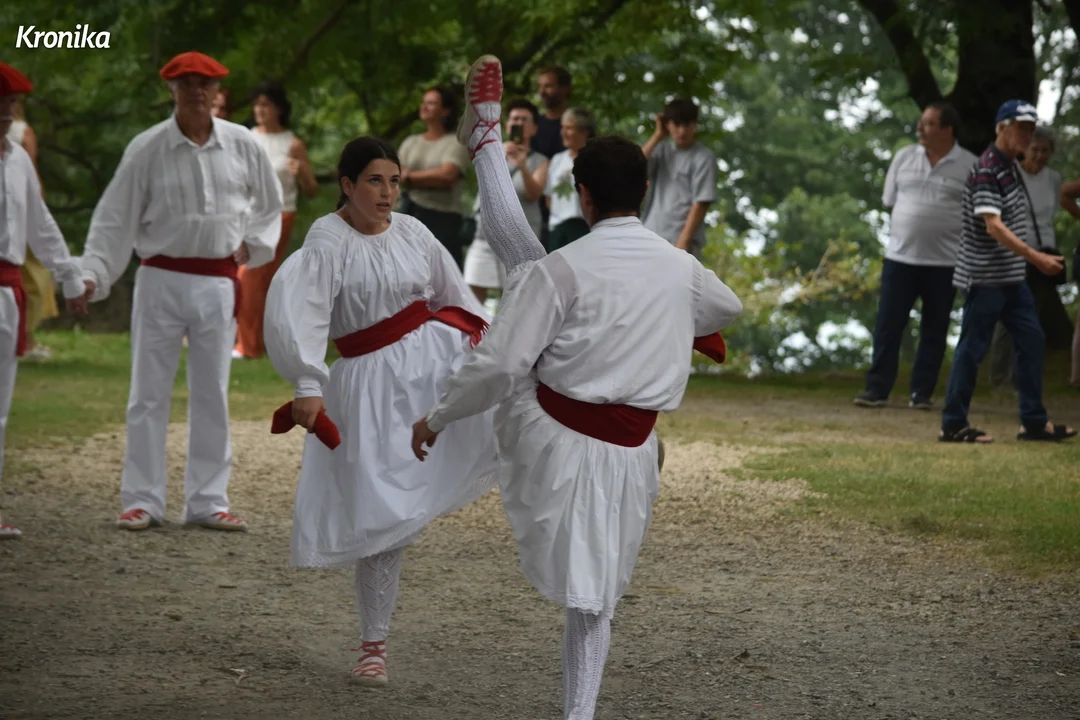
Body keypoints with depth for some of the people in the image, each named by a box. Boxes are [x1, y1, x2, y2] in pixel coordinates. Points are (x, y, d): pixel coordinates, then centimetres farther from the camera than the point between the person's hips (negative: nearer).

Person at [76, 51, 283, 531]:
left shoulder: (242, 145, 0)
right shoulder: (147, 149, -6)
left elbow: (269, 205, 16)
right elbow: (114, 218, -4)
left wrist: (251, 245, 4)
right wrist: (92, 275, -12)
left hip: (218, 282, 2)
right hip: (161, 279, -2)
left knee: (212, 395, 8)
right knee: (149, 393, 2)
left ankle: (208, 501, 15)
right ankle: (141, 500, 10)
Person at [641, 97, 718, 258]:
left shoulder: (703, 157, -4)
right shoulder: (662, 150, 12)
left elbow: (701, 203, -9)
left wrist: (683, 242, -16)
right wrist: (657, 136, 0)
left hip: (680, 241, -5)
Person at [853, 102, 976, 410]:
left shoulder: (969, 166, -3)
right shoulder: (904, 157, 6)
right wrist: (909, 225, 7)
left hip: (944, 261, -2)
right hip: (900, 256, 2)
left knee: (934, 330, 6)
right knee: (887, 325, 0)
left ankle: (922, 392, 14)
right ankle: (877, 389, 5)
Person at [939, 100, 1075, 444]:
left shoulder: (1011, 167, 12)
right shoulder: (986, 170, -18)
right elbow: (993, 225, -26)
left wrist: (1033, 259, 18)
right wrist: (1036, 257, -31)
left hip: (1011, 276, 9)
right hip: (985, 276, -9)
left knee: (1031, 339, 9)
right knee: (972, 348, -3)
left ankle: (1034, 421, 15)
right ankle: (953, 425, 4)